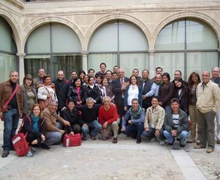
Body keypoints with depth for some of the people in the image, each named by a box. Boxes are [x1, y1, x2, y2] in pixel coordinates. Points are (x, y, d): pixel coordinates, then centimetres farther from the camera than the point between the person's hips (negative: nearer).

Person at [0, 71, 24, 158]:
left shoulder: (19, 87, 15)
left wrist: (21, 111, 9)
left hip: (16, 110, 5)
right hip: (7, 110, -4)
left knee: (13, 129, 9)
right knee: (8, 129, -9)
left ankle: (12, 146, 18)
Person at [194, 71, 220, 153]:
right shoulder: (199, 85, 11)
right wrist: (198, 105, 13)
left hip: (209, 110, -6)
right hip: (200, 110, 6)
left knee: (210, 129, -1)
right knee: (201, 128, 13)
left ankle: (211, 146, 5)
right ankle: (202, 144, 25)